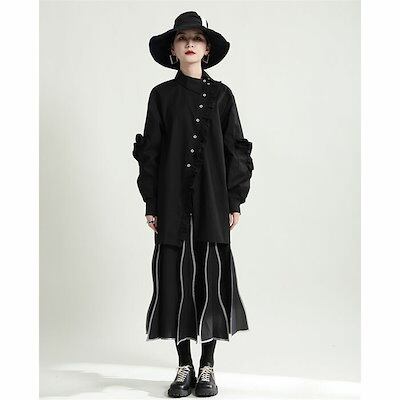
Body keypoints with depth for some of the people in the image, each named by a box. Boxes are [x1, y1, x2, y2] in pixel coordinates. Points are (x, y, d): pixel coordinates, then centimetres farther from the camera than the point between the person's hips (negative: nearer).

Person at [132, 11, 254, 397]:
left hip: (213, 201, 0)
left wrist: (235, 202, -1)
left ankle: (207, 366, 12)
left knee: (212, 277, 0)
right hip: (173, 202, 0)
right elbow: (149, 151, 5)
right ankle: (184, 367, 13)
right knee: (176, 278, 1)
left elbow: (236, 150, 5)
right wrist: (150, 203, -1)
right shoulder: (162, 95, 7)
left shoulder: (221, 95, 7)